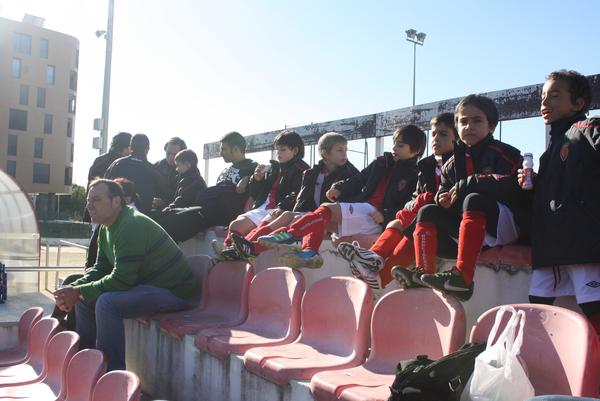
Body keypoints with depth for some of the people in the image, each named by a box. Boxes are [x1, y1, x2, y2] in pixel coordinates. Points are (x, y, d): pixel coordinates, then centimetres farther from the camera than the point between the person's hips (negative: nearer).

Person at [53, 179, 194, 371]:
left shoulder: (132, 226, -23)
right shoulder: (106, 229, 9)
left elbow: (122, 280, -27)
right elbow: (100, 269, 14)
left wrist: (79, 292, -19)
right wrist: (74, 288, -4)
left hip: (171, 291, -10)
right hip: (144, 283, 11)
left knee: (107, 303, -28)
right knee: (84, 299, 9)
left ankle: (113, 373, -17)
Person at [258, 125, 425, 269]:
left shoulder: (413, 176, 1)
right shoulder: (381, 162, 19)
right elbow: (359, 179, 19)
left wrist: (385, 216, -22)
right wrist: (339, 188, 1)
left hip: (375, 218, -7)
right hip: (360, 209, 7)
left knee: (328, 210, -26)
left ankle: (290, 233, -30)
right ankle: (309, 251, -35)